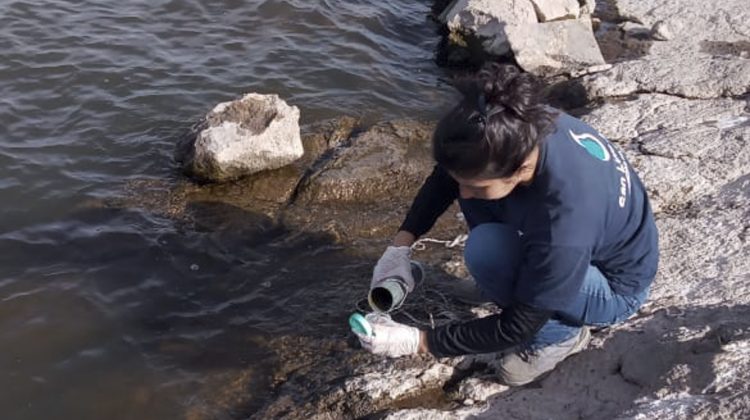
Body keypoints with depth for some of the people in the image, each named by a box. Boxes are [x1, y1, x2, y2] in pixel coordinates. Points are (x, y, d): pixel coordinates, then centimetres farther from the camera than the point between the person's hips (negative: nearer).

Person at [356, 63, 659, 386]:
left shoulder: (562, 226, -41)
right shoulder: (521, 127, -24)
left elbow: (517, 329, -27)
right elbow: (450, 172, -4)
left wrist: (419, 342, -23)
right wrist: (400, 246, -12)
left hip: (615, 286, -6)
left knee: (487, 251, -30)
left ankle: (560, 333, -2)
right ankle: (529, 289, 5)